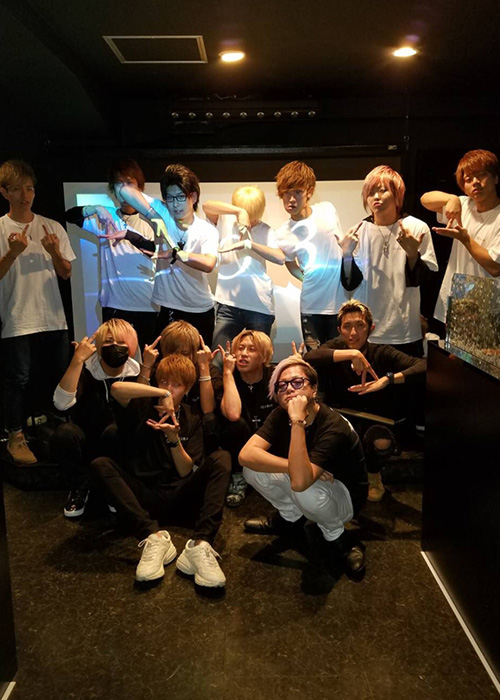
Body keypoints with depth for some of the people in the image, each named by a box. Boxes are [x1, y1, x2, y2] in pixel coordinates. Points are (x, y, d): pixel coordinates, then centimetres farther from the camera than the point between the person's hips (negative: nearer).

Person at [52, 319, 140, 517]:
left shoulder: (136, 372, -9)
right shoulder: (86, 368, -13)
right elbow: (62, 404, -29)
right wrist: (77, 360, -33)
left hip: (118, 441, 0)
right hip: (85, 439, 0)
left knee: (115, 431, -35)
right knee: (63, 432, -33)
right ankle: (81, 486, -6)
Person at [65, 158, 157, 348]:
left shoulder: (149, 218, 7)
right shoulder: (105, 218, 9)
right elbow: (70, 215, -3)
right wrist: (95, 209, -21)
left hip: (147, 303, 0)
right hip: (114, 303, 0)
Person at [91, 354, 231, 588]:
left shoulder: (192, 420, 10)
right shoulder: (142, 407, 5)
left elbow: (186, 471, 0)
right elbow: (116, 388, -19)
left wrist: (174, 438, -17)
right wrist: (161, 393, -20)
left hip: (178, 497, 1)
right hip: (143, 497, -1)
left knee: (221, 458, -20)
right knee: (100, 464, -24)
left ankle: (200, 544, -39)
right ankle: (154, 536, -38)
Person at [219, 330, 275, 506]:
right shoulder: (229, 378, -14)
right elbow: (232, 414, -35)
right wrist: (228, 372, -28)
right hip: (241, 449, -1)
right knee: (237, 424, -31)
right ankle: (238, 478, -8)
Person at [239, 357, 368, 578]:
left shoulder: (334, 426, -33)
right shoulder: (280, 415, -13)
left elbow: (299, 482, -45)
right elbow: (246, 455, -26)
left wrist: (298, 421, -47)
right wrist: (298, 467, -33)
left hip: (344, 496, -6)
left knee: (304, 489, -39)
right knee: (251, 469, -16)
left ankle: (336, 535, -5)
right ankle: (291, 517, 11)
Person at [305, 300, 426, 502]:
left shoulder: (382, 353, -9)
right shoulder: (335, 348, -7)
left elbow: (424, 366, -23)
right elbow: (309, 358, -30)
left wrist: (387, 379, -35)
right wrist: (352, 354, -36)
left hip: (374, 422, -1)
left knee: (382, 442, -34)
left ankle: (374, 474, 5)